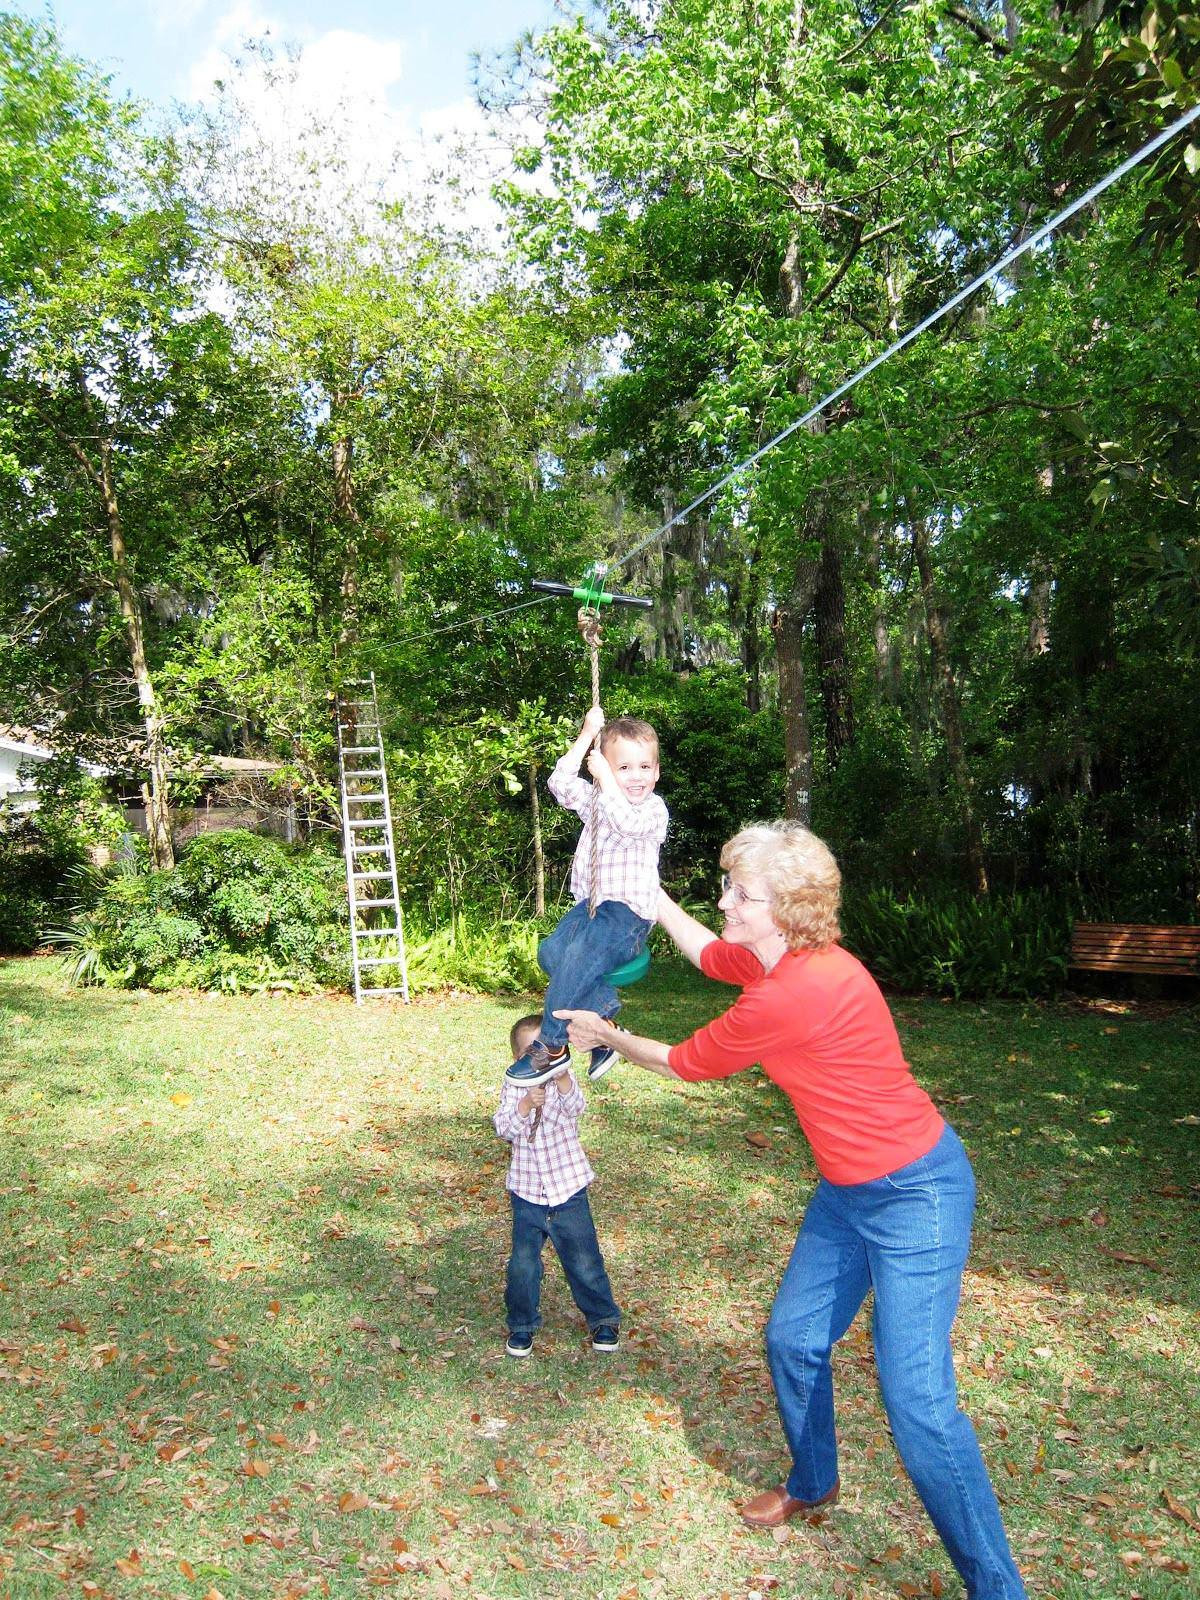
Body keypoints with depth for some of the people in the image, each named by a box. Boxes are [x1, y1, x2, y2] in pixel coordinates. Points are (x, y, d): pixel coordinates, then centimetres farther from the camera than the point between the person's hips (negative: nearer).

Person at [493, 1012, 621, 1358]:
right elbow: (503, 1128, -14)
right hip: (527, 1194, 1)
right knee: (522, 1266, 5)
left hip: (568, 1189, -1)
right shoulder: (513, 1086, -4)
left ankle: (604, 1319, 29)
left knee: (584, 1261, 8)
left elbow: (575, 1108, -27)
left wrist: (563, 1081, -47)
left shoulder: (564, 1080, -7)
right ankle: (522, 1325, 28)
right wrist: (525, 1105, -32)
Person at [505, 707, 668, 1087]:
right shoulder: (596, 798, 14)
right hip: (590, 903, 7)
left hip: (628, 911, -7)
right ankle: (604, 1021, -12)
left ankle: (552, 1046, -14)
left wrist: (604, 777, -17)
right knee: (551, 951, -20)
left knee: (578, 959, -28)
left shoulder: (654, 808, -4)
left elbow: (626, 823, -26)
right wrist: (586, 735, -3)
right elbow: (560, 784, -1)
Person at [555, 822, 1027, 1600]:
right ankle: (812, 1484, 43)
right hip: (851, 1187, 10)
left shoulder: (789, 997, -30)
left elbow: (685, 1062, -12)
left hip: (915, 1193, -9)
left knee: (918, 1401, -8)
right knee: (793, 1340, 18)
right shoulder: (785, 958, -3)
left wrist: (608, 1036, 5)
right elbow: (708, 952, 21)